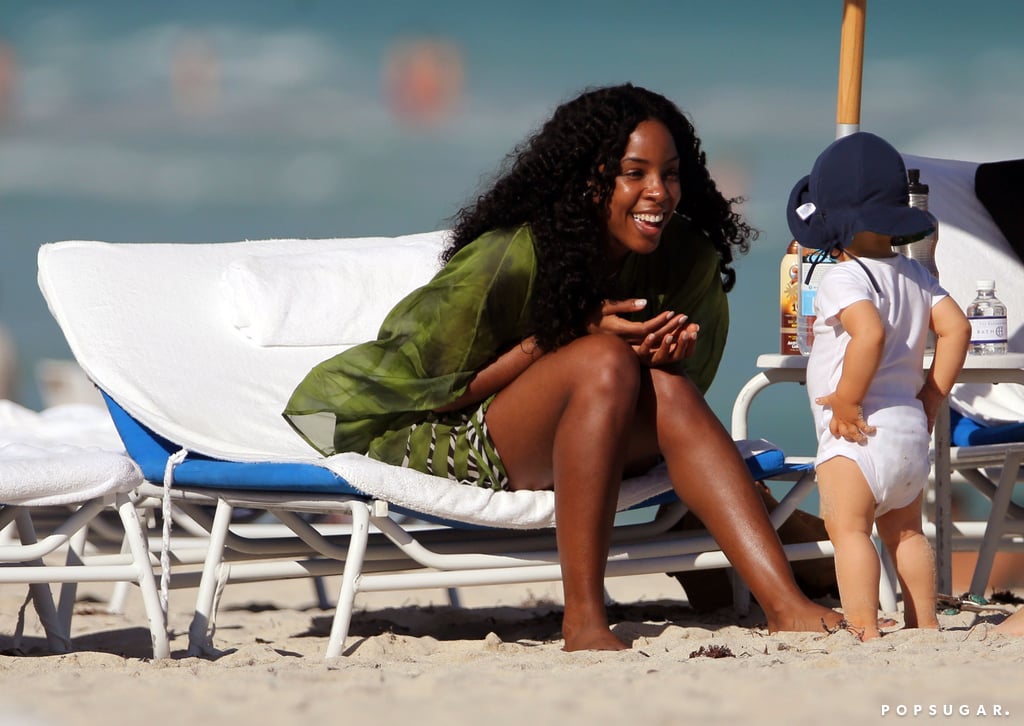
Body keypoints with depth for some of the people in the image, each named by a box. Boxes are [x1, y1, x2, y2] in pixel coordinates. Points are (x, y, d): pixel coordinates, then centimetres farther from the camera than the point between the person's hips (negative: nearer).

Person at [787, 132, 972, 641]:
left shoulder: (844, 280, -12)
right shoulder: (915, 277, 13)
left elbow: (870, 333, -29)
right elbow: (956, 327, 9)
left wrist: (847, 400, -21)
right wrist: (931, 397, 12)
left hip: (859, 432, -9)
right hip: (912, 429, 9)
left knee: (848, 527, -12)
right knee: (904, 531, 18)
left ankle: (863, 631, -23)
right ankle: (924, 625, 18)